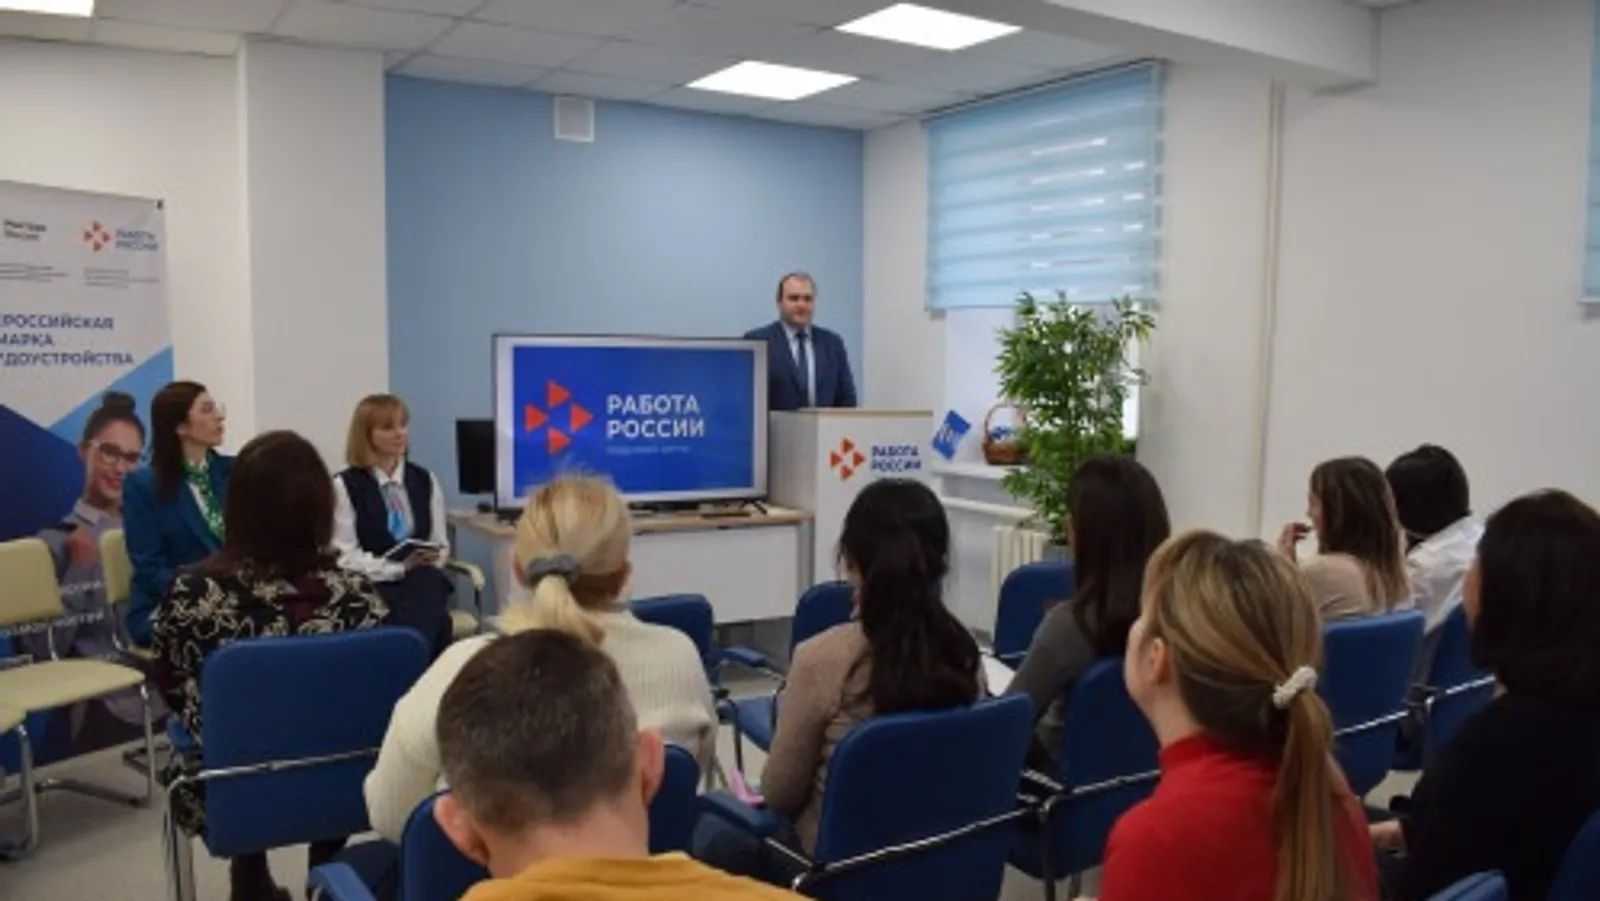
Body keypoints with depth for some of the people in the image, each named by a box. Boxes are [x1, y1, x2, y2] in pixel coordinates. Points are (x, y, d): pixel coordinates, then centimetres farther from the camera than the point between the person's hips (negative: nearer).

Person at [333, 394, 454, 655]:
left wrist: (428, 559, -8)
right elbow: (346, 557, -5)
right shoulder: (345, 486, 3)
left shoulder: (425, 480, 17)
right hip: (372, 586, -4)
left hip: (423, 583, 4)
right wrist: (401, 567, -18)